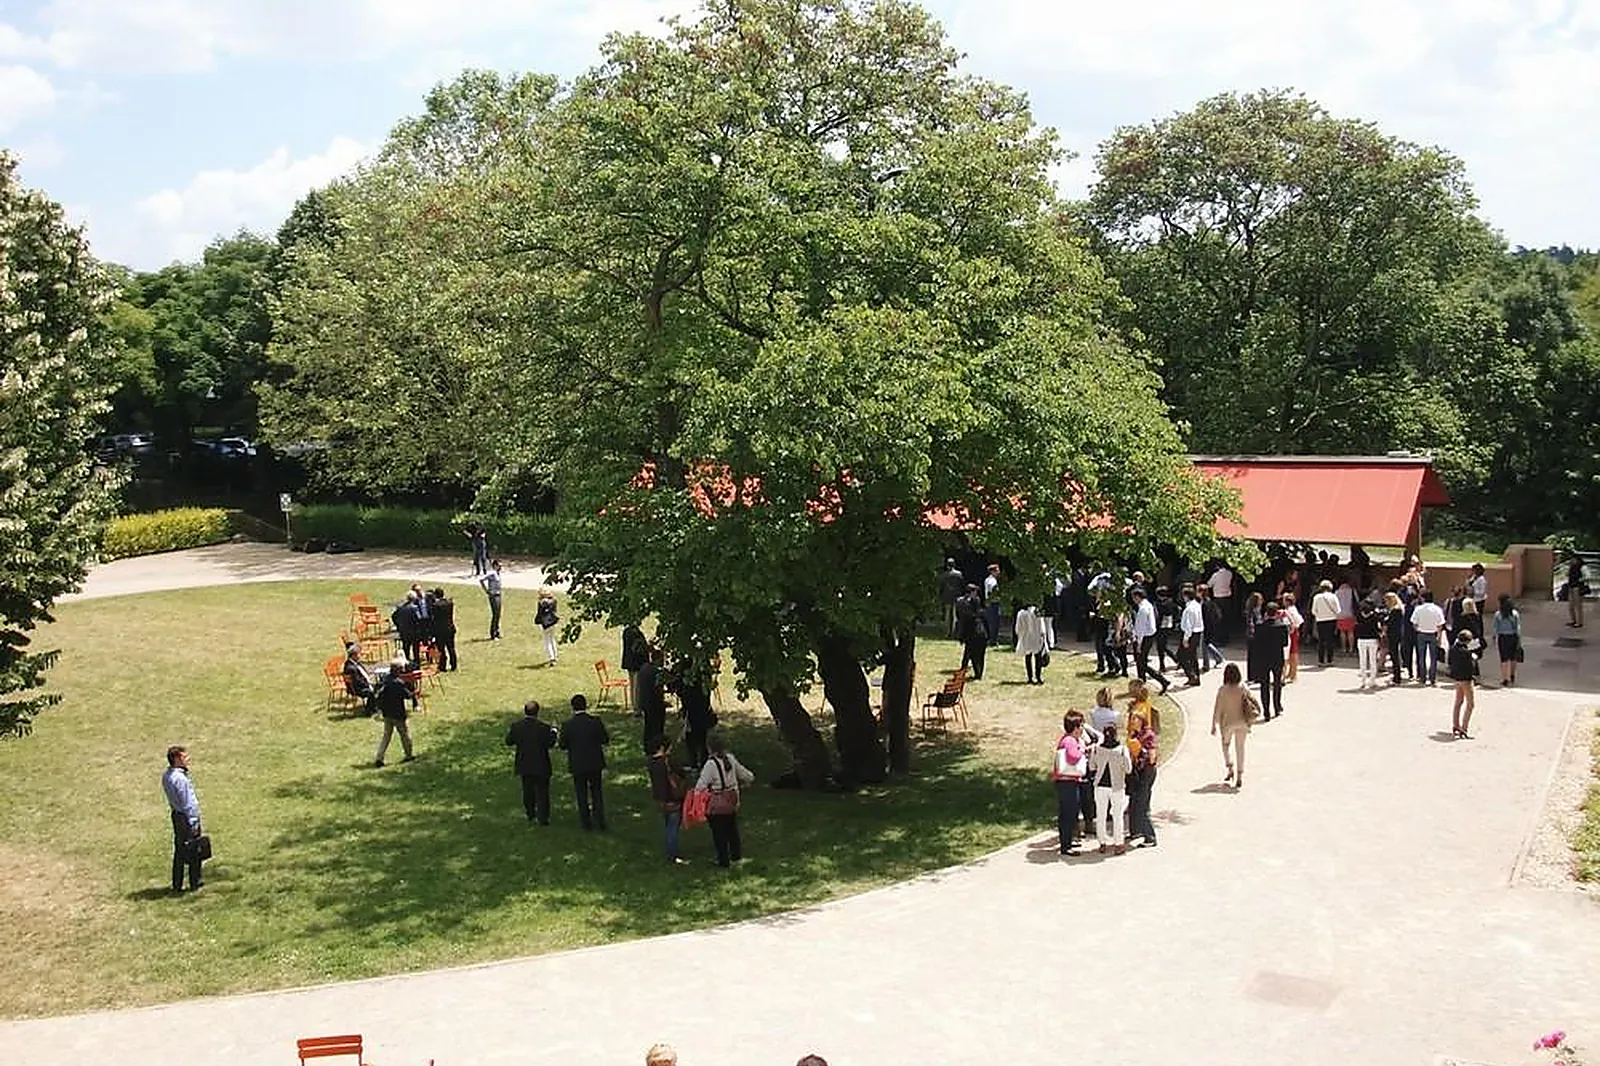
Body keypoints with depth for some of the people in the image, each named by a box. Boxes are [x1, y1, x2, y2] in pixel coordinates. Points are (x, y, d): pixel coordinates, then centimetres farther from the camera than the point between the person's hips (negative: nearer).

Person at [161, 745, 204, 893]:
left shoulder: (166, 776, 4)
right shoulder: (180, 779, -25)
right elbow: (187, 803, -20)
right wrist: (193, 822, -16)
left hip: (176, 815, 9)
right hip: (186, 816, -9)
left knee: (179, 851, 16)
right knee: (194, 852, 4)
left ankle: (177, 885, 23)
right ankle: (195, 883, 14)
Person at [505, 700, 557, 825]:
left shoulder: (516, 726, -10)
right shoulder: (544, 727, -20)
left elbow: (509, 742, 0)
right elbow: (550, 743, -13)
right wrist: (553, 731, 3)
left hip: (524, 765, 3)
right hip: (541, 766, -3)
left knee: (527, 792, 20)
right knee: (542, 792, 9)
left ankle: (531, 816, 30)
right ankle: (543, 818, 11)